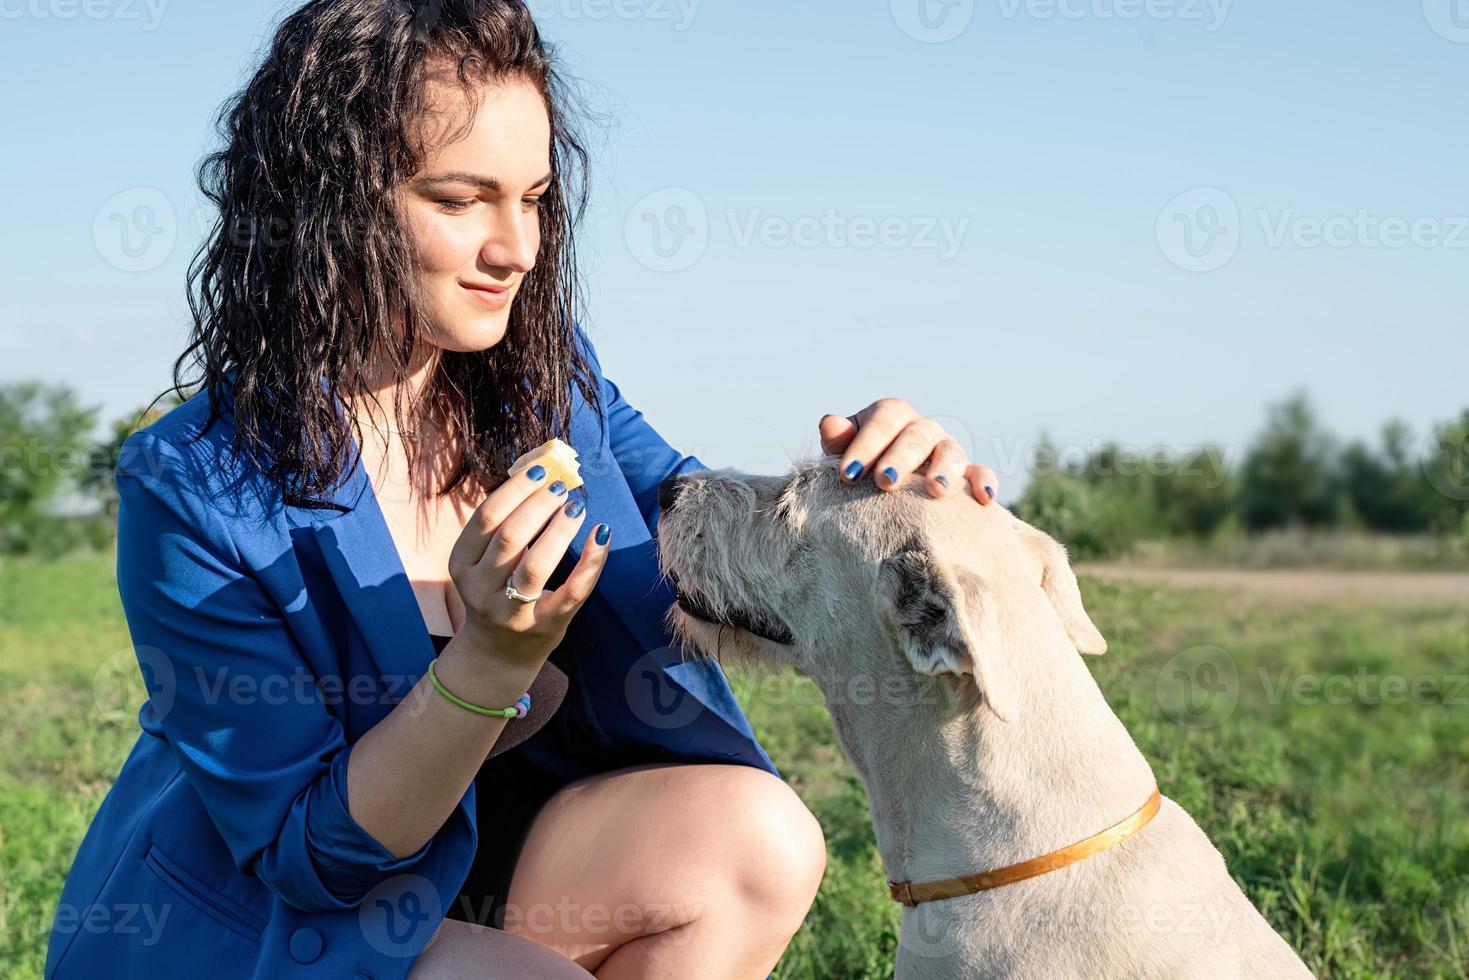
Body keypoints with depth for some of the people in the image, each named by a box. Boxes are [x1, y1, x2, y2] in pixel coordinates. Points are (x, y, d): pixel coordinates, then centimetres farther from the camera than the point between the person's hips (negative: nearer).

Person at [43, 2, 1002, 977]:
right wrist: (492, 660, -36)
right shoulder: (192, 493, -23)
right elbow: (306, 848, -21)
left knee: (756, 839, -16)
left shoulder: (546, 382, -7)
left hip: (470, 840, 6)